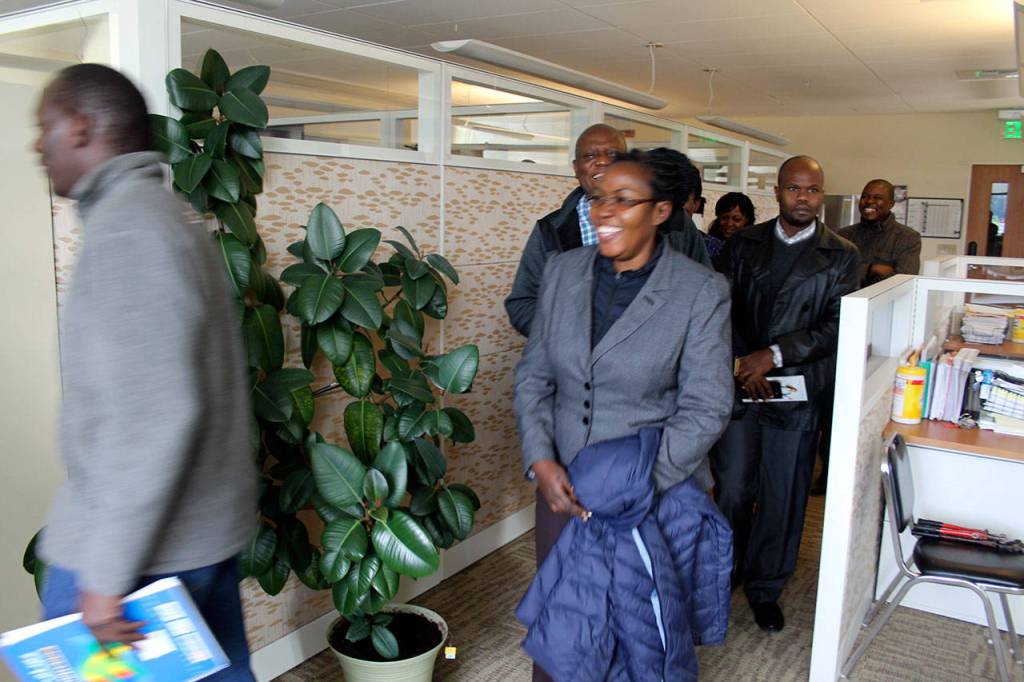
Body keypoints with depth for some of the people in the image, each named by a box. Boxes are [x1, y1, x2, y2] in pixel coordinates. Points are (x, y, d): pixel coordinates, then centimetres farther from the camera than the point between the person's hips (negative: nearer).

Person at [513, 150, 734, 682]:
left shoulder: (702, 292, -11)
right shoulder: (562, 271, 0)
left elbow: (706, 409, -12)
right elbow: (533, 375, 3)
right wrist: (540, 460, -10)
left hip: (656, 492, -3)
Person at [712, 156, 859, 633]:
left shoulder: (840, 255, 2)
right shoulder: (743, 245, 7)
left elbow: (838, 326, -6)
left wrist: (774, 354, -15)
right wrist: (742, 365, -10)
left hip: (798, 395, -1)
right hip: (738, 387, 1)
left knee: (782, 498, 8)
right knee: (731, 490, 9)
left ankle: (765, 588, 27)